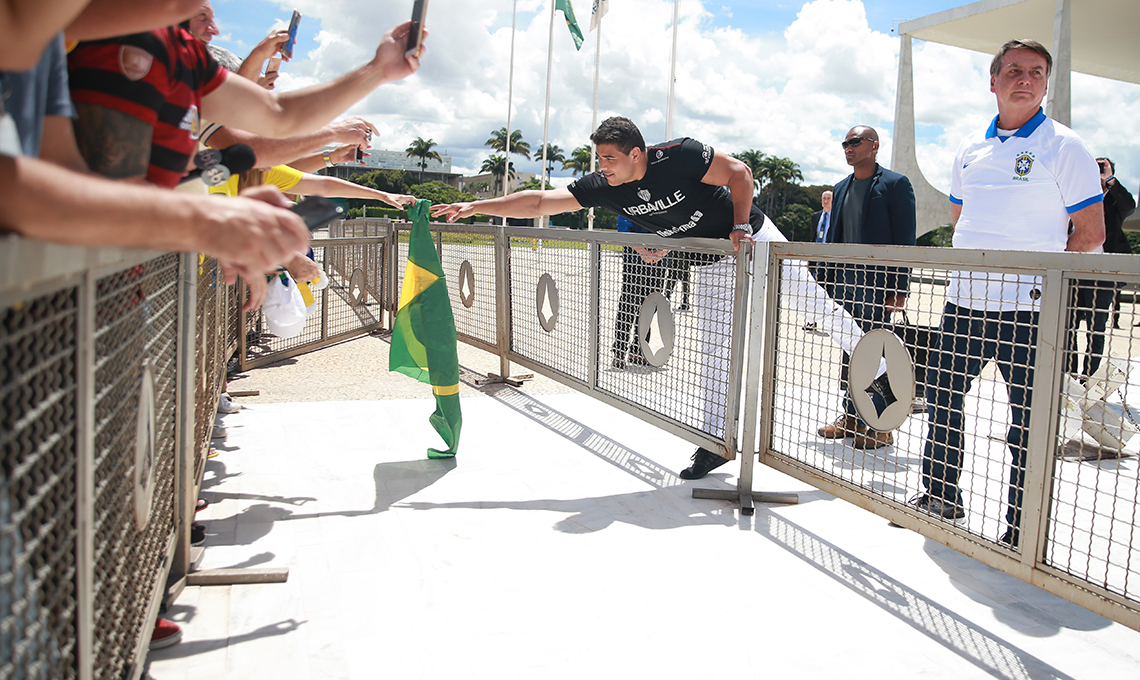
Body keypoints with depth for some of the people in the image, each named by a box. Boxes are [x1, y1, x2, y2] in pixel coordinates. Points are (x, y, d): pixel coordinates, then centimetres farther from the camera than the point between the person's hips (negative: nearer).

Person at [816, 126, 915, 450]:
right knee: (849, 350, 10)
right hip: (844, 280, 7)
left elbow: (905, 239, -9)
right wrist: (827, 280, 13)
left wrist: (899, 289, -14)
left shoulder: (895, 184, -4)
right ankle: (851, 417, 20)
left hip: (876, 282, -7)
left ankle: (881, 427, 5)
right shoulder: (841, 188, 16)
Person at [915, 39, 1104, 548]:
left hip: (1027, 310, -5)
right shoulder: (971, 147, 13)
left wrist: (1047, 283, -9)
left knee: (1029, 422, 1)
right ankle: (940, 495, 31)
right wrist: (973, 267, 11)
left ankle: (1022, 530, 13)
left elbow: (1091, 233, -4)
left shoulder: (1063, 146, -3)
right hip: (963, 303, 6)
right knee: (941, 397, 13)